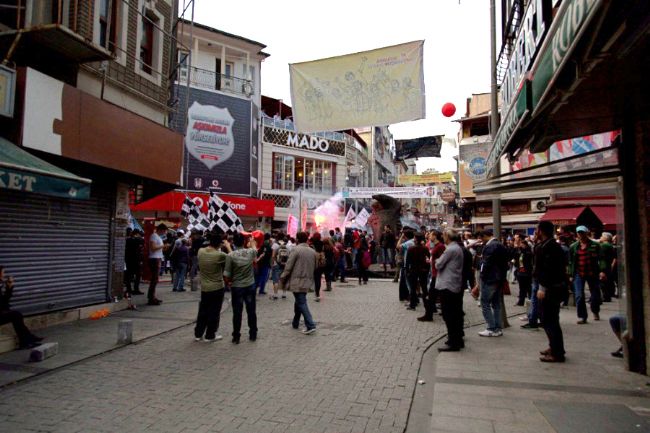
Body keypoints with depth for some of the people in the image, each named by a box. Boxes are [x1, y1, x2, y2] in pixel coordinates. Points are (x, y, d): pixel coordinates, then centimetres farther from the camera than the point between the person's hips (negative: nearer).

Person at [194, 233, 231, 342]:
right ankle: (210, 336, 14)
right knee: (214, 312, 7)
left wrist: (214, 247, 11)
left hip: (204, 288, 5)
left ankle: (198, 334, 25)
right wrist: (228, 247, 3)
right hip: (217, 288, -5)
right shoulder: (220, 255, -22)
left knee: (203, 311, 17)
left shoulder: (200, 251, -7)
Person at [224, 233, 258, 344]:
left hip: (237, 287, -2)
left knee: (237, 313, 7)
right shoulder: (251, 252, -6)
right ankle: (253, 334, 24)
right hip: (250, 286, 3)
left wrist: (229, 282, 8)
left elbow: (227, 274, -13)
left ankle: (236, 337, 14)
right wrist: (252, 242, 41)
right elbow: (255, 249, 21)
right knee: (251, 311, 14)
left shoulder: (230, 255, -15)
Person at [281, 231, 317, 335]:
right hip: (307, 281, 7)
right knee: (299, 301, 21)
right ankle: (295, 323, 32)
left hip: (297, 281, -7)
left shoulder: (295, 250, -11)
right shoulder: (312, 251, 10)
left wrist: (283, 278, -2)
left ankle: (310, 325, -11)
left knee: (301, 303, -5)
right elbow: (314, 267, 17)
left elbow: (288, 267, -12)